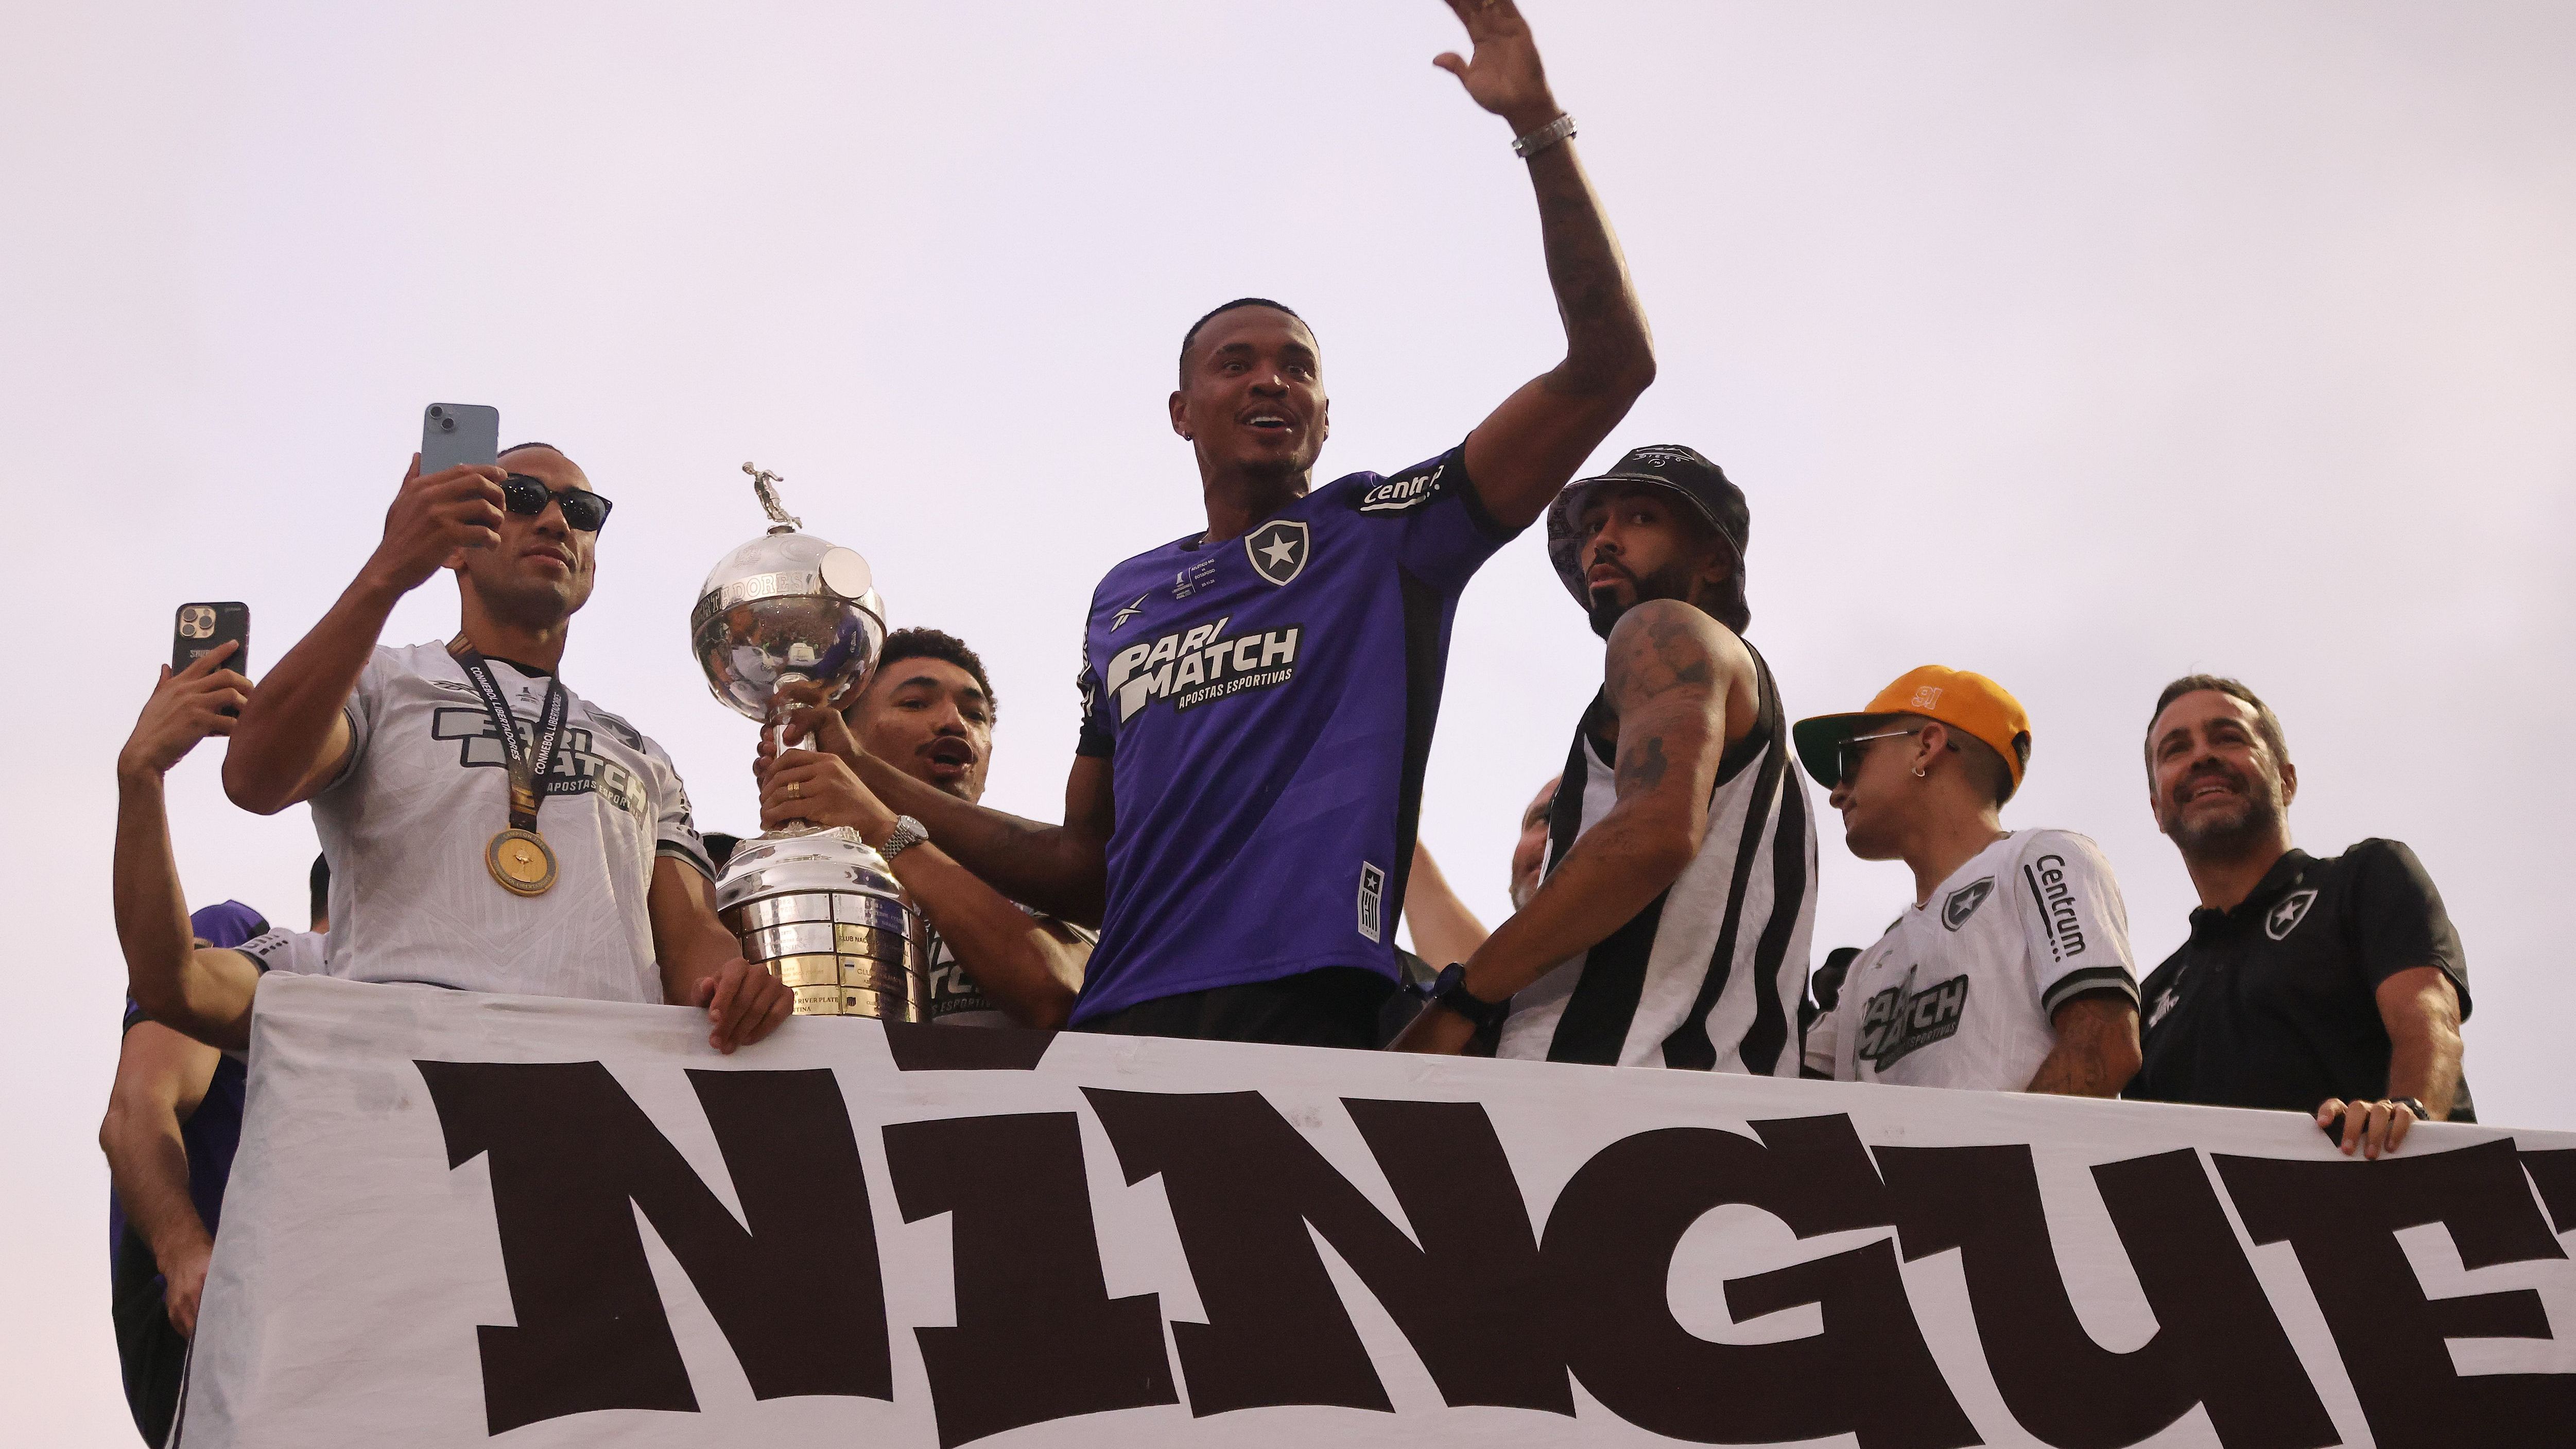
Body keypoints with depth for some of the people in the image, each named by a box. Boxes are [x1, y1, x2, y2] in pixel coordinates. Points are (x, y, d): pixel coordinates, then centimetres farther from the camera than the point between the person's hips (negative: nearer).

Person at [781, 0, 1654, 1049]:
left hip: (1309, 1020, -4)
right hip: (1123, 1022, 4)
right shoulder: (1124, 599, 23)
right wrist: (883, 794, 17)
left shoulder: (1388, 534, 10)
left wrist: (1538, 126, -3)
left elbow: (1609, 366, 1)